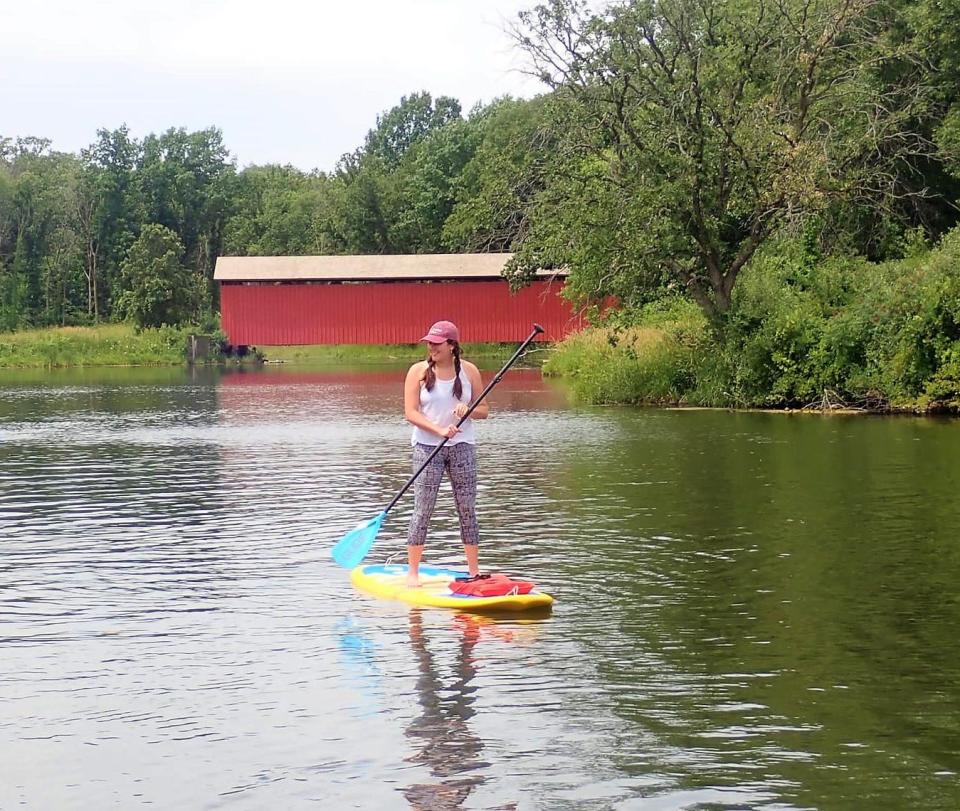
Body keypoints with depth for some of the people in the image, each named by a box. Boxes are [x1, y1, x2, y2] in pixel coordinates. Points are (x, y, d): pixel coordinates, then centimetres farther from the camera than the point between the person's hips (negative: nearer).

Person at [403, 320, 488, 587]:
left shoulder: (469, 371, 2)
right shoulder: (418, 371, -4)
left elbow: (484, 410, 7)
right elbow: (411, 413, -9)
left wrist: (469, 410, -16)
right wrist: (440, 430, -21)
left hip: (462, 445, 2)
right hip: (427, 445, -2)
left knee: (467, 510, 5)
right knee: (422, 510, -4)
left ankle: (474, 571, 13)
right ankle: (412, 572, 3)